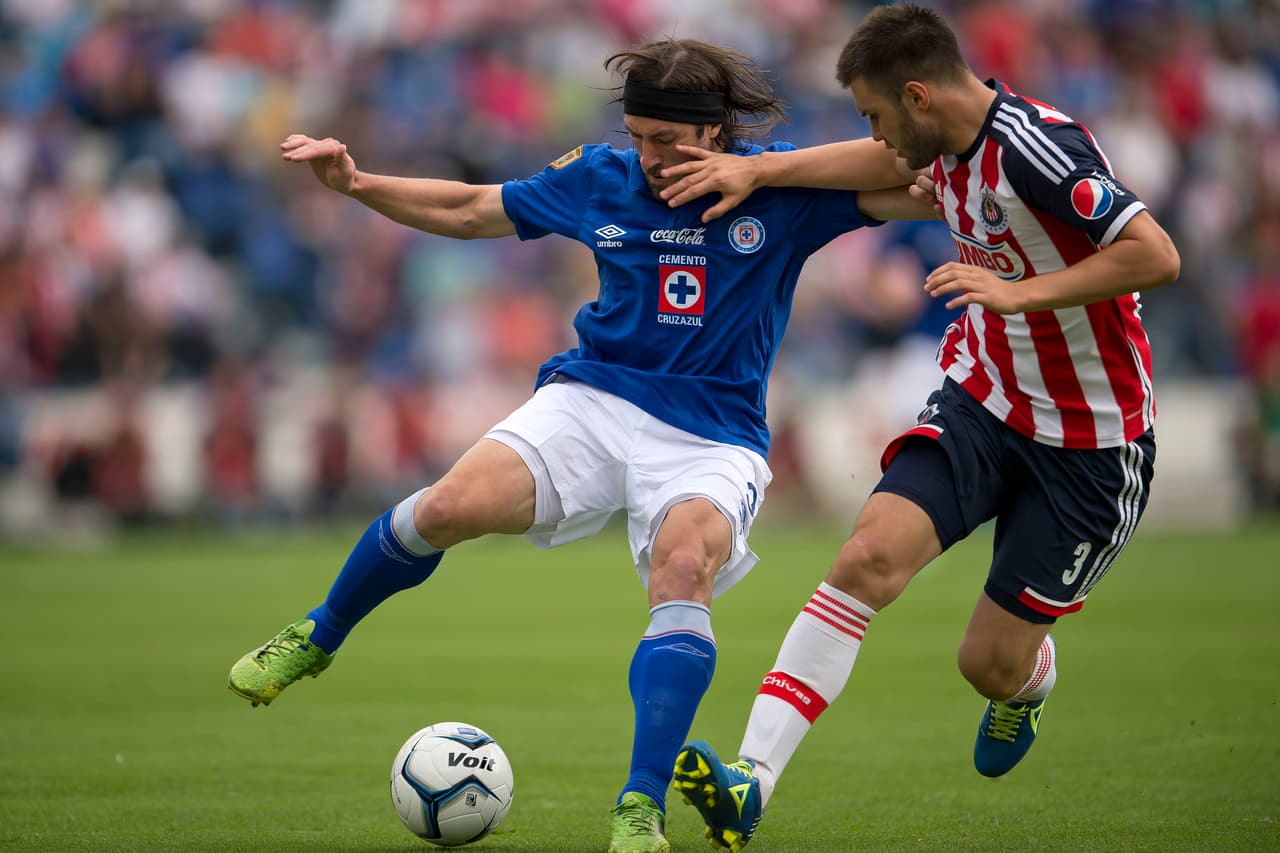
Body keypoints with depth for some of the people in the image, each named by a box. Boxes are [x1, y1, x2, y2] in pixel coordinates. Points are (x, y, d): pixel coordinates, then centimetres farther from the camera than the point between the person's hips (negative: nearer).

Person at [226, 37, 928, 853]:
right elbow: (470, 209, 17)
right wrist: (356, 183, 9)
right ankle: (316, 639, 9)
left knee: (684, 566, -34)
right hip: (595, 400, 3)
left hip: (711, 440, -2)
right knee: (449, 508, -20)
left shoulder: (781, 190, -4)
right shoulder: (601, 178, 5)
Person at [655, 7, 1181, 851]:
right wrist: (756, 170, 20)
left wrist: (1020, 291, -32)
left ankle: (1028, 686, 41)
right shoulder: (951, 139, 0)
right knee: (870, 555, -19)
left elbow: (1157, 255, -32)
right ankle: (753, 779, -25)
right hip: (980, 403, 6)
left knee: (990, 664, 0)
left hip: (1089, 446, -6)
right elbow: (876, 162, 25)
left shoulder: (1034, 146, -25)